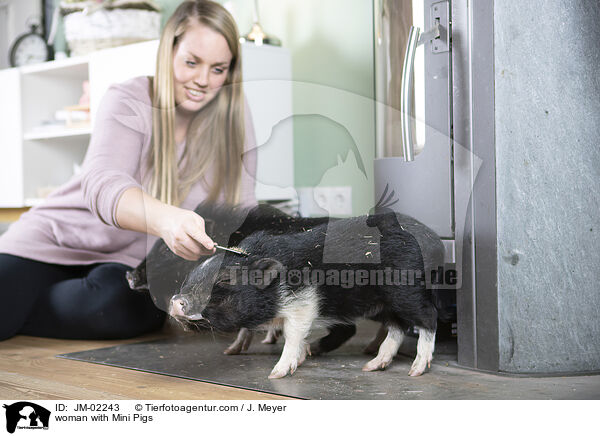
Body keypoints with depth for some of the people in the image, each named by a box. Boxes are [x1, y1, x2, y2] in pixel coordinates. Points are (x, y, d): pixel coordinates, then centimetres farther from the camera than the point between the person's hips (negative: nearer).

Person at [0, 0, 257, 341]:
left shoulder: (233, 114, -4)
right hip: (57, 241, -2)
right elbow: (102, 184, -32)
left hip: (132, 263, 2)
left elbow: (242, 208, -3)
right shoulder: (129, 102, -13)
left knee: (121, 306, -32)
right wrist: (166, 219, -53)